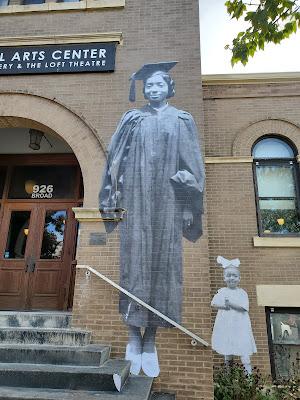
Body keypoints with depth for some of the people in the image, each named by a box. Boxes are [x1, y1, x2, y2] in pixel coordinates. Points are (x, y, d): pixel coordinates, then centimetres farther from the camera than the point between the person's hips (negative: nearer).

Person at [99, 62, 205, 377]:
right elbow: (115, 159, 9)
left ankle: (150, 340, 11)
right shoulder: (131, 119, 14)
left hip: (167, 200, 0)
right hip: (136, 198, 0)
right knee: (134, 260, -4)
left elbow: (193, 164, 9)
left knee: (163, 263, -1)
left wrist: (185, 179, -8)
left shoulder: (183, 121, 14)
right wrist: (114, 198, -1)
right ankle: (134, 338, 7)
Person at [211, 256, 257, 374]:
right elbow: (214, 303, -4)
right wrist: (225, 305, -18)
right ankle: (228, 367, 31)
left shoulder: (242, 292, -3)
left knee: (243, 348, -5)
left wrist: (230, 303, -20)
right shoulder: (221, 291, 2)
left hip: (239, 326, -2)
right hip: (225, 325, 2)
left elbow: (243, 307, -15)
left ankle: (248, 371, 2)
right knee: (227, 347, 14)